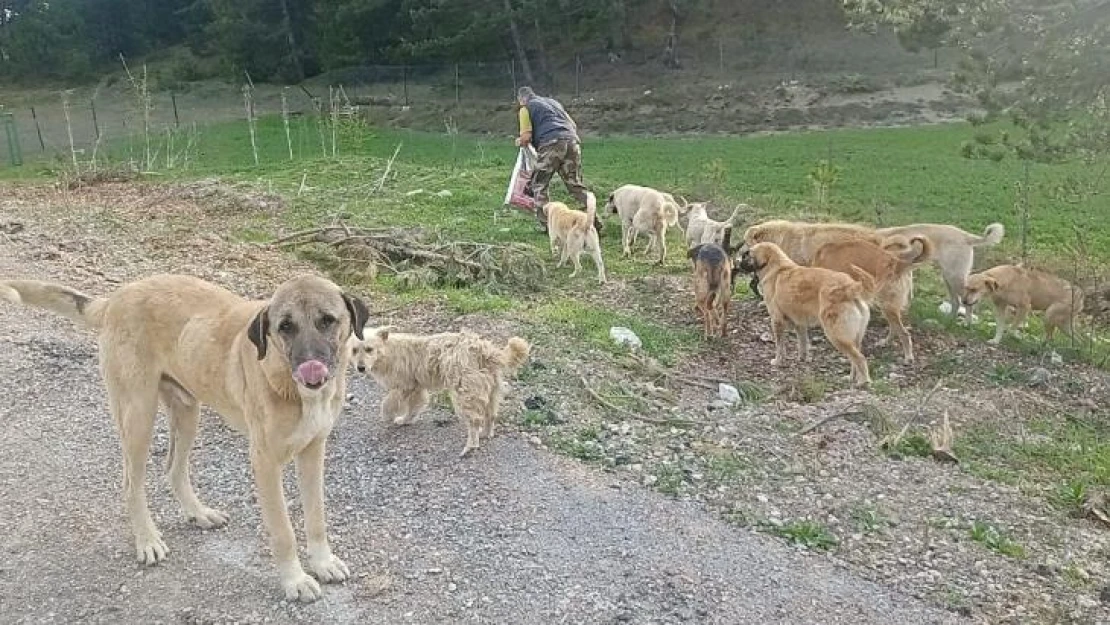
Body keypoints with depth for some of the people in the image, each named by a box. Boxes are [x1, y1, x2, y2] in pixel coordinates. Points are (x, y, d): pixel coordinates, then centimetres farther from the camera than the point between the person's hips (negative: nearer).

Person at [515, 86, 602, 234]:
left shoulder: (526, 108, 13)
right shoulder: (553, 101, 32)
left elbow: (526, 138, 2)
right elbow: (573, 125, 29)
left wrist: (520, 141, 23)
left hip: (551, 144, -6)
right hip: (572, 140, 6)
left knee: (539, 185, 8)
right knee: (576, 184, 10)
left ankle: (546, 225, 2)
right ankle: (594, 221, 2)